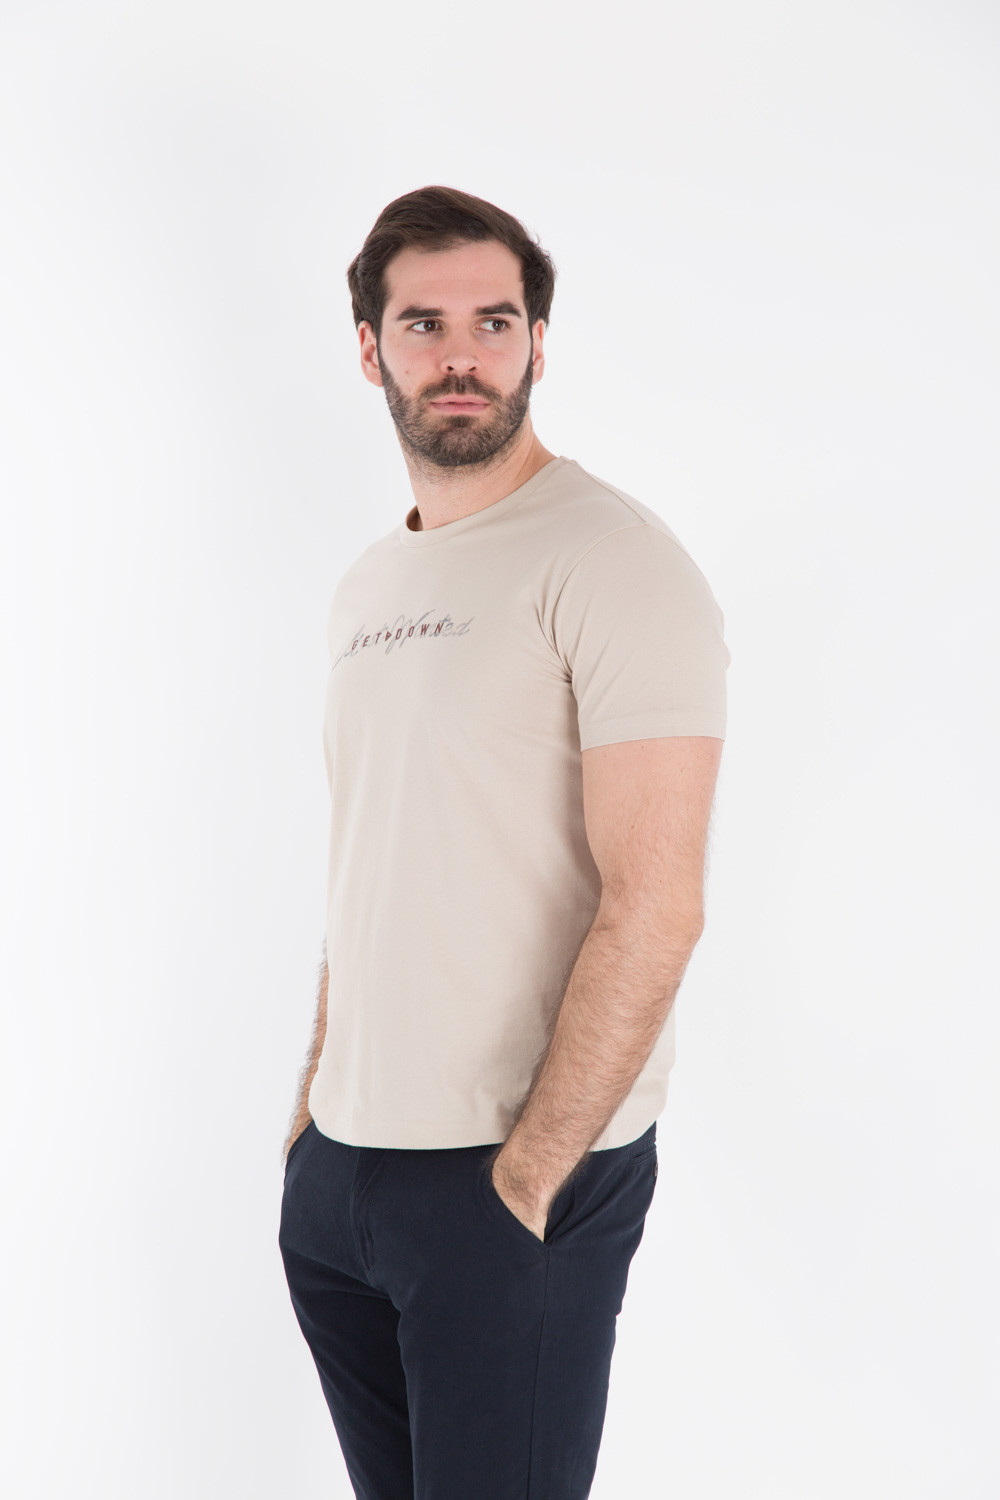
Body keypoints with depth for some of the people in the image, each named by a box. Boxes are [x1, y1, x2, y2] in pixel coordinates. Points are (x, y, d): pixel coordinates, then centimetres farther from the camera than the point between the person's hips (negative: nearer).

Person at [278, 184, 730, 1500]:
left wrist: (525, 1174, -18)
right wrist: (315, 1107, 12)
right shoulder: (365, 587, 13)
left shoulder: (610, 560, -13)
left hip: (521, 1183, -7)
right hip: (339, 1169, 7)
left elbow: (655, 909, -19)